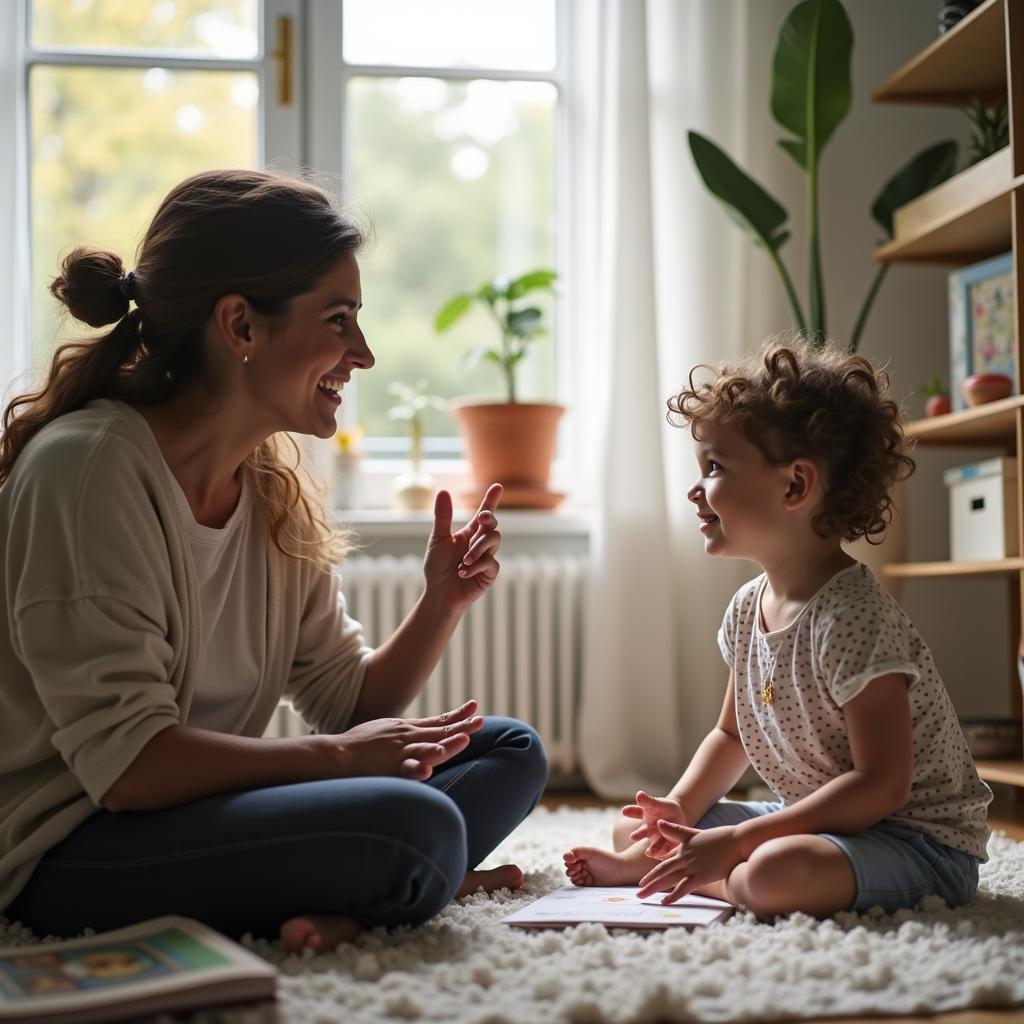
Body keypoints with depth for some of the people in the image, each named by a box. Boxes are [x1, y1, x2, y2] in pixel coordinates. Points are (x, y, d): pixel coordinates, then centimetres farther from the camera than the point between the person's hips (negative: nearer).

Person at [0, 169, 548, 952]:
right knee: (413, 826, -33)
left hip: (202, 810, 10)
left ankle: (331, 903, -17)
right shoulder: (87, 468, -18)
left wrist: (442, 604, -7)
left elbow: (348, 703, 10)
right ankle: (424, 882, -3)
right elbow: (125, 763, -22)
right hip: (67, 858, -9)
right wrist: (337, 756, -15)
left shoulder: (275, 486, 8)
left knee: (510, 750, 3)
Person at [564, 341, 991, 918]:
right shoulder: (749, 608, 2)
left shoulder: (851, 616, -26)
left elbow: (881, 784, -28)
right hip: (818, 821, 8)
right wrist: (680, 813, -5)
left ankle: (655, 869, -12)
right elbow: (732, 735, 15)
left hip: (920, 840, -8)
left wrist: (734, 842, -29)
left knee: (773, 876, -36)